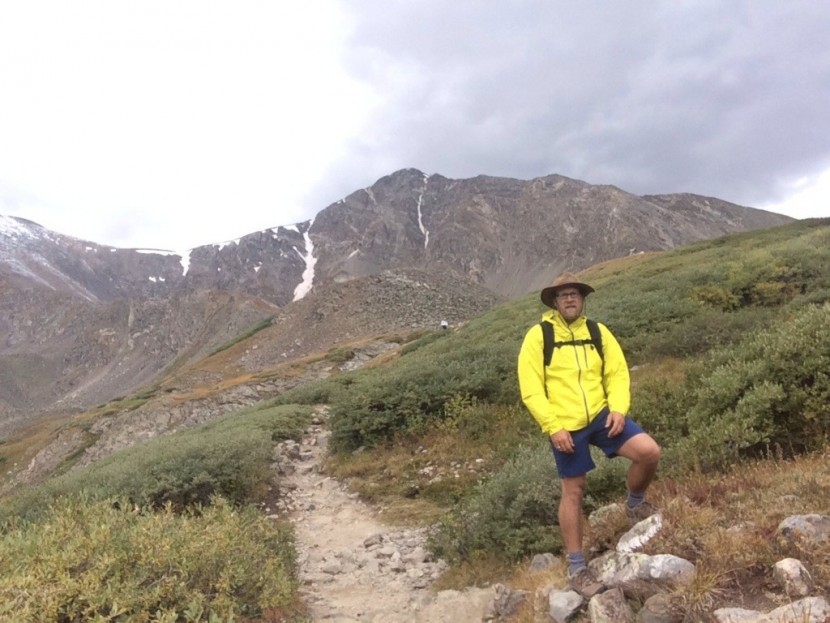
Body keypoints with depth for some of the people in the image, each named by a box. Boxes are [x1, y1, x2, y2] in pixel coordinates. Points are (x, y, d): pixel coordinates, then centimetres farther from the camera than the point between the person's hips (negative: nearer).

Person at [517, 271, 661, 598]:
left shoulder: (598, 332, 7)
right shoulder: (538, 336, -5)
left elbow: (618, 373, 6)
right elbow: (530, 389, -9)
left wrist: (618, 409, -11)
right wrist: (553, 427, -15)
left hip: (601, 415, 3)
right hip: (565, 426, -3)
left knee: (649, 451, -16)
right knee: (573, 492, 5)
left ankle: (635, 503, 16)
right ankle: (576, 568, 20)